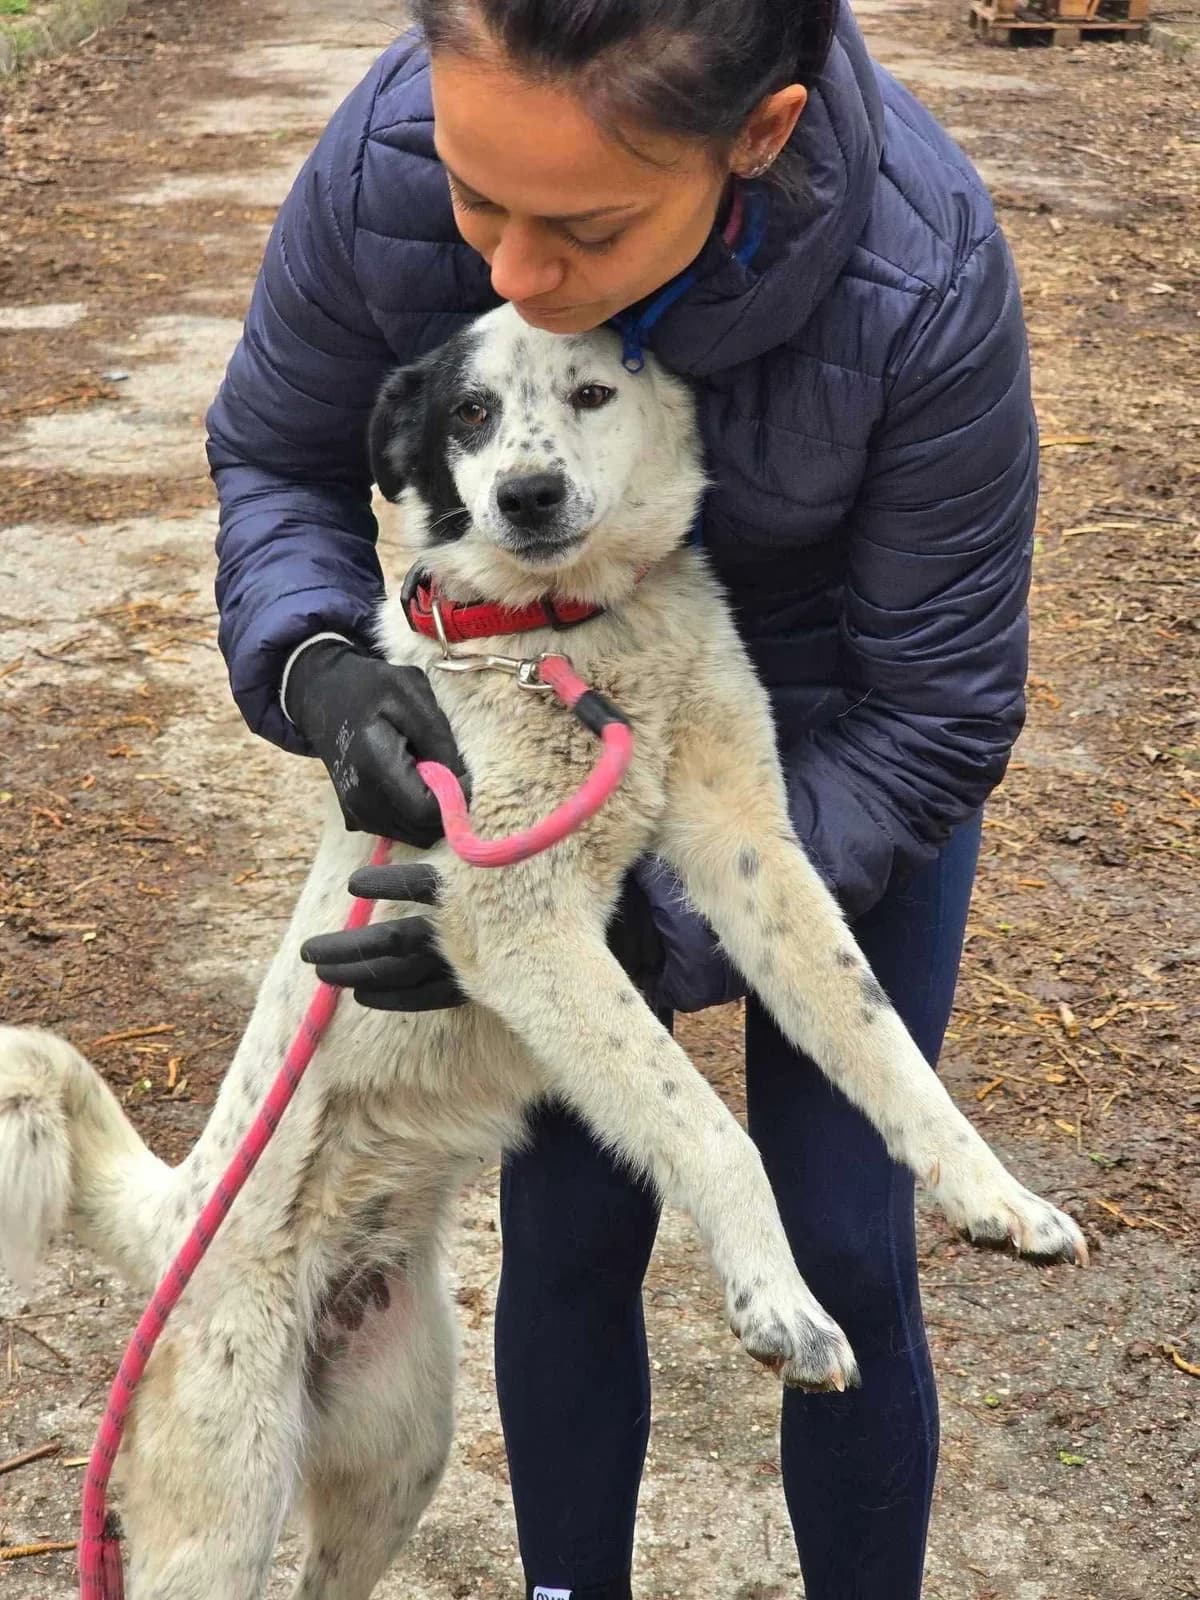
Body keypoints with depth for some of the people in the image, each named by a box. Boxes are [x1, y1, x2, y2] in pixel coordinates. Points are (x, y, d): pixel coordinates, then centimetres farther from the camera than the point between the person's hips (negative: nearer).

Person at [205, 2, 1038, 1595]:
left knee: (840, 1254, 2)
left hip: (838, 748, -2)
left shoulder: (925, 282, -36)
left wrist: (625, 925, -30)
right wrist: (319, 662, -28)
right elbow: (275, 455, -8)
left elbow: (928, 721, -24)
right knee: (568, 1226, 5)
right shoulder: (386, 160, -30)